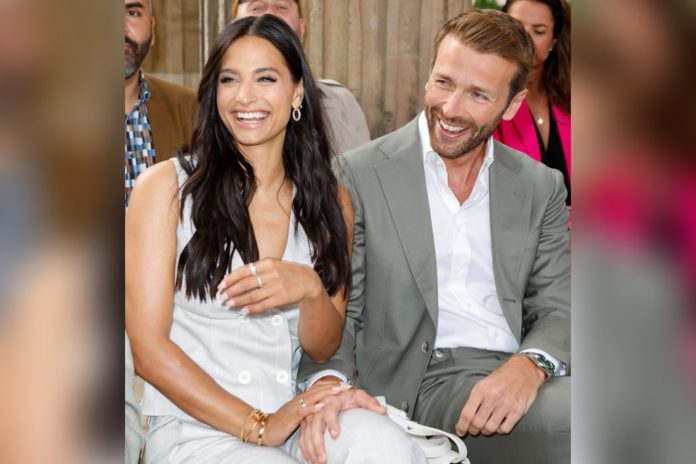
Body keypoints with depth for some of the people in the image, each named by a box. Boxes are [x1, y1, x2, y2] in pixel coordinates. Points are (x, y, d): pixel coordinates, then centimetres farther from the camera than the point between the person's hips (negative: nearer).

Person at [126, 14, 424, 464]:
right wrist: (257, 427, -13)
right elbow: (149, 348, -6)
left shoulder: (330, 201, 10)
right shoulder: (167, 186, -2)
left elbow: (324, 348, 10)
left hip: (292, 416, 4)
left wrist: (310, 288, -13)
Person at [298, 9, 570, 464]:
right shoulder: (362, 173, 2)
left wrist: (530, 365, -14)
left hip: (516, 378, 5)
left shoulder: (541, 187, 13)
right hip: (422, 384, -4)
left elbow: (558, 309, 9)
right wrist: (326, 381, -20)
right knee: (575, 420, -31)